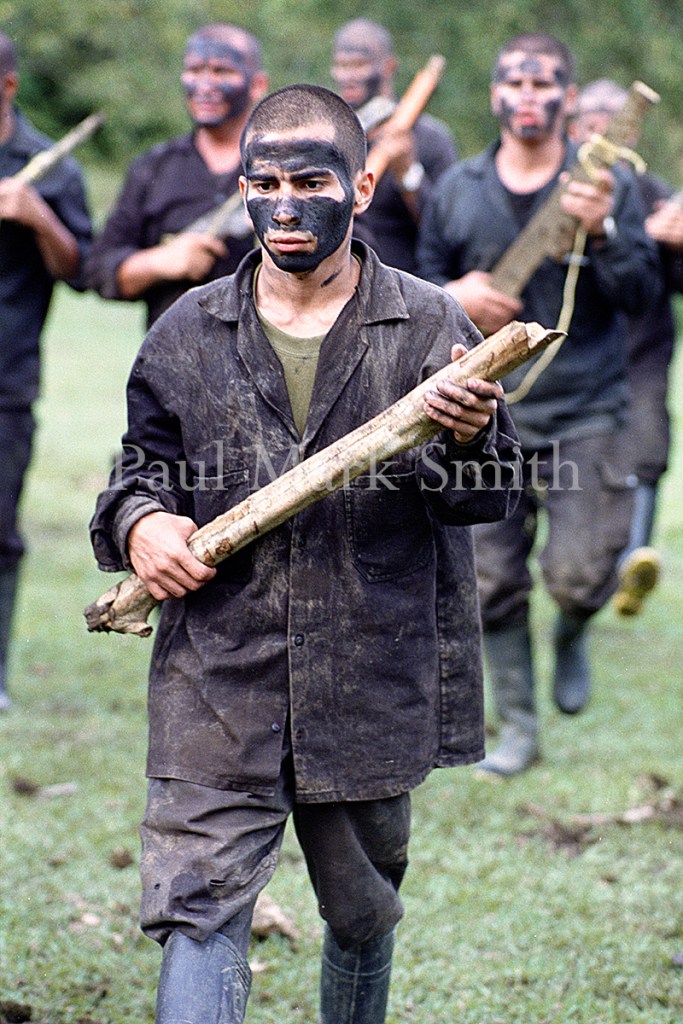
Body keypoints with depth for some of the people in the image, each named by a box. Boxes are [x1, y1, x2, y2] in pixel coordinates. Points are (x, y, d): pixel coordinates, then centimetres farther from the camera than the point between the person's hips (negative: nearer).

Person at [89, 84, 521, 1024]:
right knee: (197, 909, -10)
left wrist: (467, 439, -26)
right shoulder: (188, 335, 5)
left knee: (363, 913, 17)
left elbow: (492, 495, -3)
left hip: (373, 690, 0)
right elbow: (142, 463, 17)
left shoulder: (430, 328, -1)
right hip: (217, 687, 0)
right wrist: (139, 521, -6)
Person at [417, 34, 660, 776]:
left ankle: (571, 636, 27)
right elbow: (422, 280, 15)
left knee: (579, 575, -9)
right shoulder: (457, 190, 7)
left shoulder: (606, 186, 0)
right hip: (489, 415, 2)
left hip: (586, 415, -2)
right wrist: (453, 296, -8)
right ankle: (517, 727, 18)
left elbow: (641, 292, -6)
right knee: (493, 583, 3)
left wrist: (602, 232, -24)